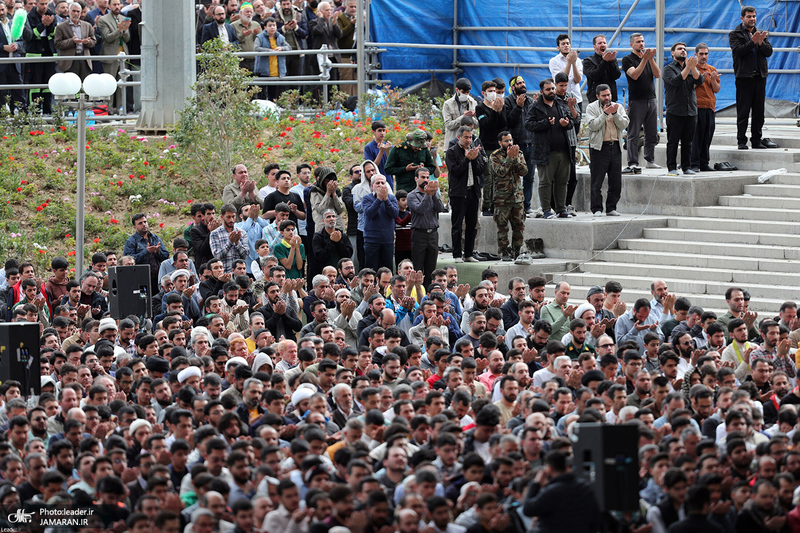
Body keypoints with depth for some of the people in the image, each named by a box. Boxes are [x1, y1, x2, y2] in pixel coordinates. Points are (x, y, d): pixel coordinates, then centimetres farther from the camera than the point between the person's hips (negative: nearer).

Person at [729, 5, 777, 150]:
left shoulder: (762, 34, 16)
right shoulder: (735, 34, 3)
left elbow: (769, 52, 5)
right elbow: (738, 51, -12)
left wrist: (761, 42, -14)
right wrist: (753, 42, -22)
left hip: (760, 76, 4)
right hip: (744, 77, -4)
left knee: (759, 111, 6)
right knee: (743, 111, -4)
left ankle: (756, 140, 11)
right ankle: (742, 141, -1)